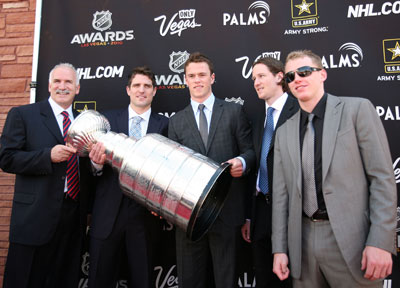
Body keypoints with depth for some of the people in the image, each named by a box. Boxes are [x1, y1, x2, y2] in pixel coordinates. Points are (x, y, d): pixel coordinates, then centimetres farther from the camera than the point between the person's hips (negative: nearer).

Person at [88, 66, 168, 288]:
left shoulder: (164, 124, 3)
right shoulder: (108, 118, 6)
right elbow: (96, 156, 4)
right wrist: (97, 162, -19)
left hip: (145, 212, 0)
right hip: (108, 211, 1)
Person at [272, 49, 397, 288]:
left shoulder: (358, 109, -1)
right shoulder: (284, 132, 10)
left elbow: (383, 177, -6)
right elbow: (281, 194, 8)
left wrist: (381, 242, -13)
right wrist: (279, 249, 4)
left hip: (351, 240, -3)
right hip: (303, 243, 4)